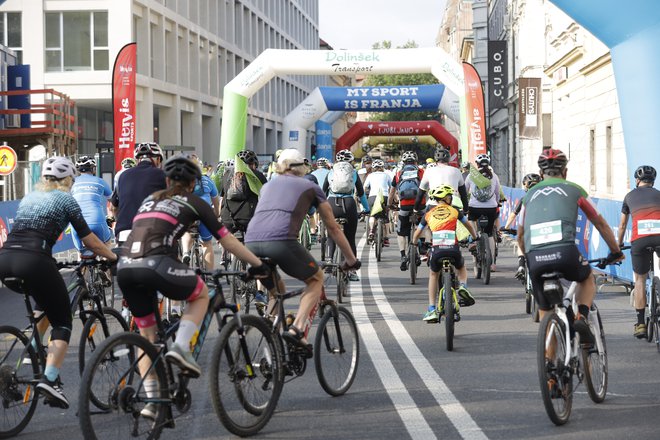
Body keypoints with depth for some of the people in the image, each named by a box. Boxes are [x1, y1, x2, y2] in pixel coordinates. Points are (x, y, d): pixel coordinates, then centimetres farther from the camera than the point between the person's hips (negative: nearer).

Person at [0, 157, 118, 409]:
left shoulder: (29, 197, 28)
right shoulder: (65, 199, 12)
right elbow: (90, 241, 13)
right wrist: (114, 257, 27)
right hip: (34, 261, -6)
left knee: (45, 305, 31)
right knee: (62, 320, 6)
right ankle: (50, 379, -12)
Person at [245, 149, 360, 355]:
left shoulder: (268, 185, 32)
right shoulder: (310, 187, 23)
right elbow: (334, 229, 27)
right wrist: (352, 260, 38)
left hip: (251, 242, 4)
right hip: (281, 241, -4)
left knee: (275, 292, 28)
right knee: (316, 279, 19)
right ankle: (296, 328, -1)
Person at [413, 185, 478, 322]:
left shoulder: (429, 214, 18)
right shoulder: (454, 210, 17)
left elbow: (417, 234, 25)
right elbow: (468, 225, 33)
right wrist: (475, 238, 52)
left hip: (436, 249, 0)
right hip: (453, 249, 0)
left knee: (433, 275, 27)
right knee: (461, 268, 34)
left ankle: (431, 310, 18)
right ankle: (463, 286, 2)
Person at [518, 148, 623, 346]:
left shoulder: (530, 194, 25)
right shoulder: (574, 189, 20)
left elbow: (520, 236, 31)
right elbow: (601, 224, 27)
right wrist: (616, 252, 41)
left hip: (535, 257, 2)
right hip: (565, 251, -2)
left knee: (544, 310, 20)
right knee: (587, 280, 30)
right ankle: (581, 317, 5)